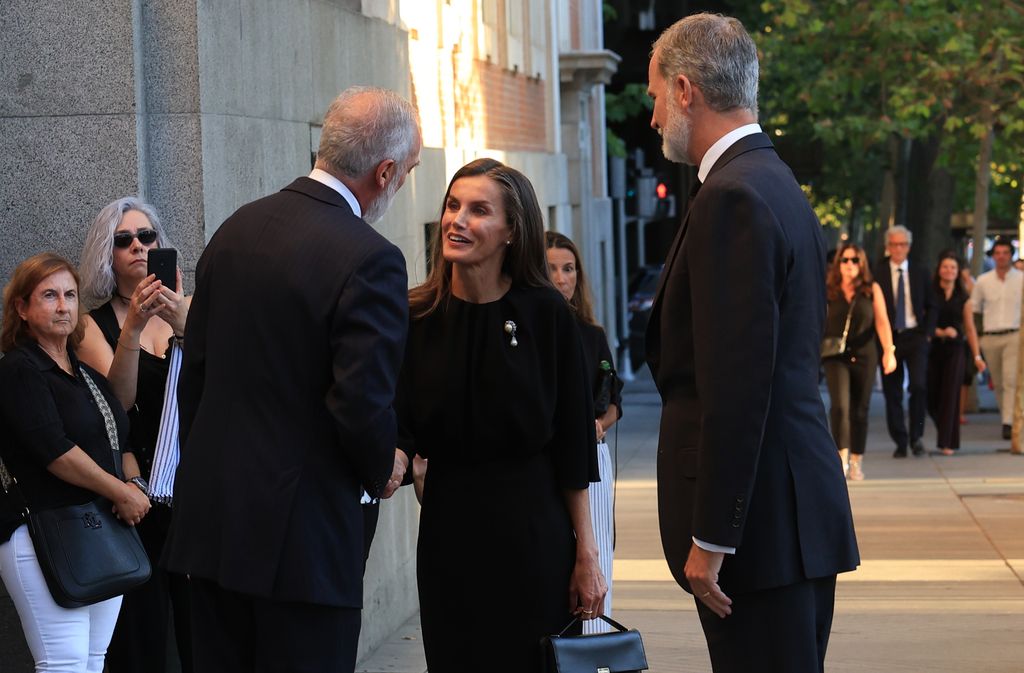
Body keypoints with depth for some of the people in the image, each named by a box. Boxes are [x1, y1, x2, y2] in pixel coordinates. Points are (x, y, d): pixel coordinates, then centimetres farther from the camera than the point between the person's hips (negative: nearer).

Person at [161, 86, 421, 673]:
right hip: (303, 535, -7)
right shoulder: (371, 261, -16)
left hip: (211, 517, 7)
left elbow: (195, 369, 12)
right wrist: (383, 471, 0)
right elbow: (362, 404, -20)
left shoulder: (237, 228, 6)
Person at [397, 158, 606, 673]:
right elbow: (400, 434, -4)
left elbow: (573, 443, -2)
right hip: (448, 533, 1)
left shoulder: (546, 314, -6)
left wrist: (586, 555, -2)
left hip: (534, 533, -1)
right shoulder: (415, 318, -2)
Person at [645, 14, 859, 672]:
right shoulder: (780, 185, 16)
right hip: (802, 507, 10)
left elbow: (737, 384, -21)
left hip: (757, 519, -10)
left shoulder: (732, 197, -15)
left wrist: (710, 538, -19)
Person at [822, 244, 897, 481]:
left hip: (864, 356, 1)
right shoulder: (827, 291, 2)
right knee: (840, 405, -17)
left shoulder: (872, 289, 3)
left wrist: (889, 351, -15)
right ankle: (841, 457, -14)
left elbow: (882, 322, -4)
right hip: (836, 356, -1)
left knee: (860, 410, 6)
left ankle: (856, 462, 18)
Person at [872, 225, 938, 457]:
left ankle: (916, 436, 0)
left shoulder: (920, 273, 9)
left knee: (919, 385, -15)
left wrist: (927, 334, 2)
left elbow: (931, 307, 14)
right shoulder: (877, 274, 1)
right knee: (892, 392, 2)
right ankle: (900, 442, 12)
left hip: (915, 336, 1)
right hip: (888, 337, -1)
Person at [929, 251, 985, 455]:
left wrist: (977, 356, 6)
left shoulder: (963, 298, 8)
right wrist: (941, 332, -17)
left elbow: (970, 329, 10)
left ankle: (947, 442, -2)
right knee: (931, 396, -1)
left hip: (954, 349, 1)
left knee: (950, 395, -5)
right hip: (932, 349, -1)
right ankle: (945, 435, 24)